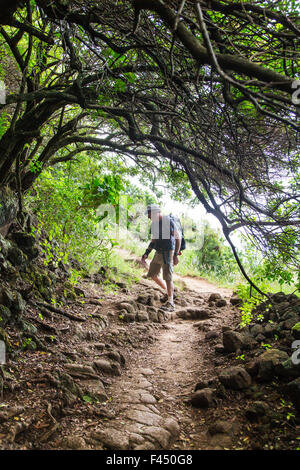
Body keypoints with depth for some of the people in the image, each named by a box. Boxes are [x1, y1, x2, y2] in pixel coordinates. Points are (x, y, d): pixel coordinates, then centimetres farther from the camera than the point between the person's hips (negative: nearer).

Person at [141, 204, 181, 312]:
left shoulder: (169, 221, -12)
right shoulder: (154, 224, 11)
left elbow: (178, 237, -11)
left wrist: (176, 255, -16)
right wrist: (146, 254, 13)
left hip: (168, 252, -8)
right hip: (158, 253, 8)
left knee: (168, 278, -11)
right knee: (152, 274, 13)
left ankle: (170, 304, -7)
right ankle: (167, 291, 31)